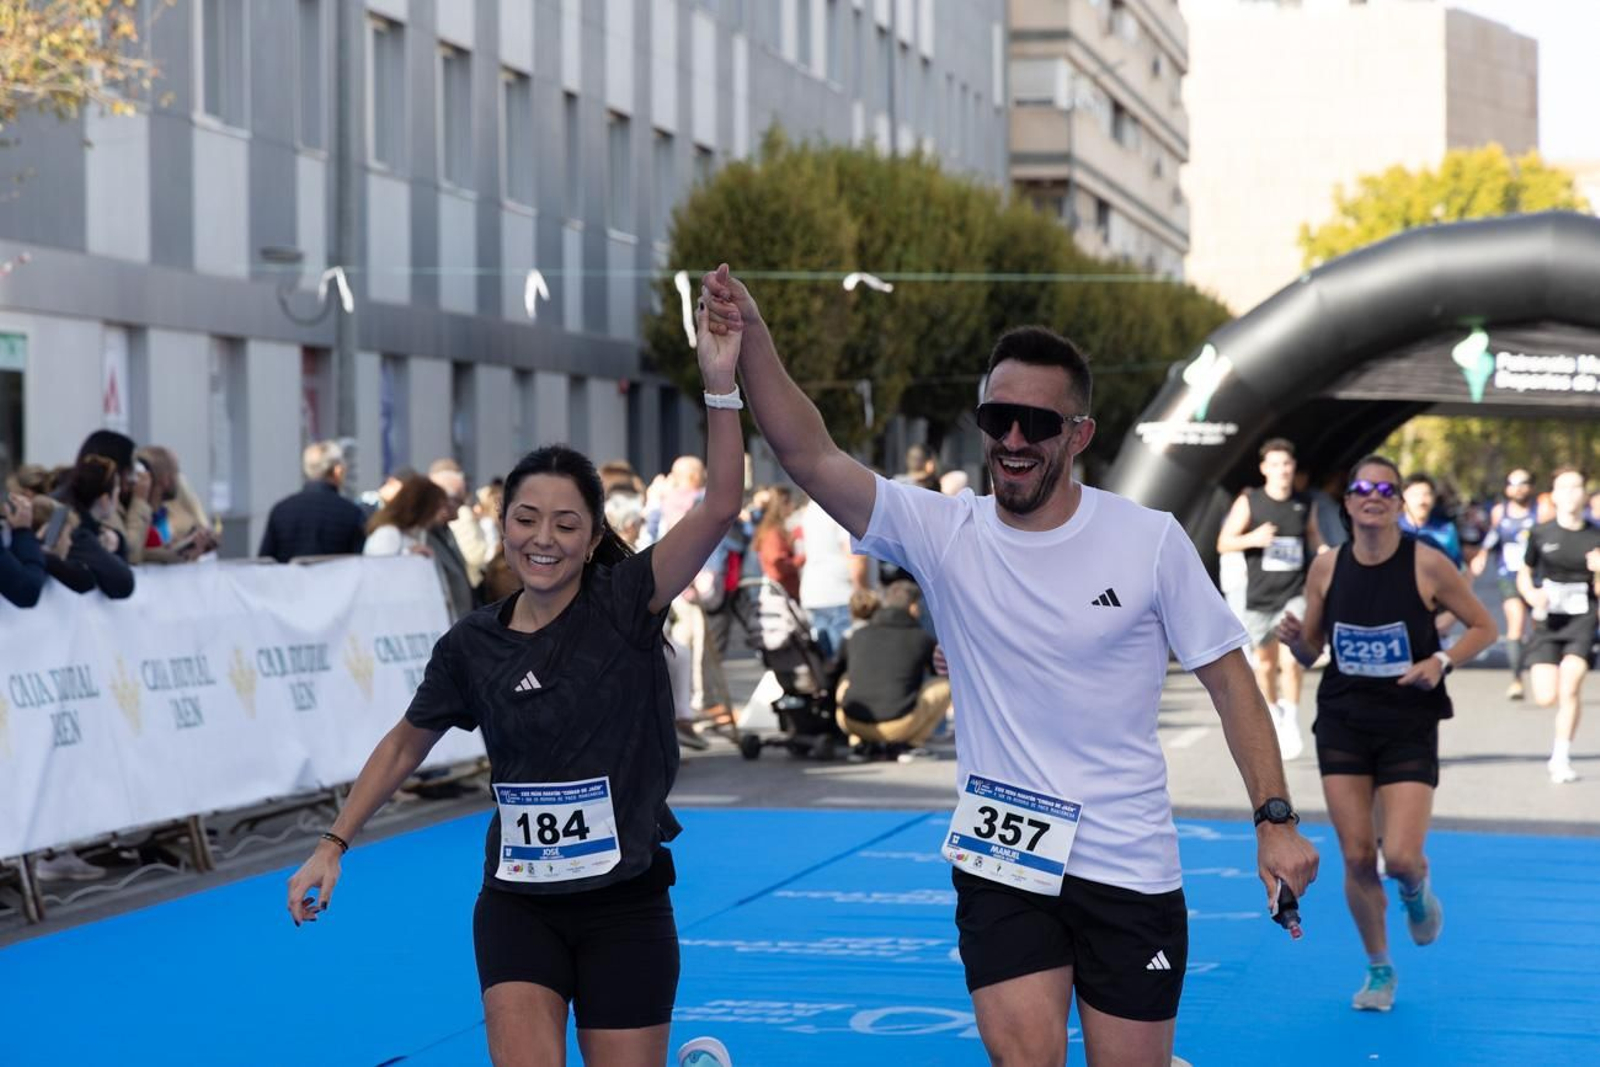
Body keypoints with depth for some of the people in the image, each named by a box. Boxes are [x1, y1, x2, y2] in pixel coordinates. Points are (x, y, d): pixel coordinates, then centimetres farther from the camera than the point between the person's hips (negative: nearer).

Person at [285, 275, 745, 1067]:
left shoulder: (624, 604, -9)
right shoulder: (472, 645, -1)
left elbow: (719, 506, -22)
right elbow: (405, 745, 15)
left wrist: (720, 386, -33)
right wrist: (334, 844, 11)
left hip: (625, 908, -2)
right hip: (518, 906, 2)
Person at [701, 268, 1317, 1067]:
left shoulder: (1151, 541, -7)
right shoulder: (942, 534, -5)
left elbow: (1227, 678, -1)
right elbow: (810, 457, -16)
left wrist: (1274, 819, -8)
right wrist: (752, 340, -29)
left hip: (1129, 871, 0)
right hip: (999, 860, 1)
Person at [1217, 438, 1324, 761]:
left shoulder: (1305, 505, 3)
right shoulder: (1248, 502, -3)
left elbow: (1314, 539, 20)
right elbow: (1223, 543, -4)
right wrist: (1252, 538, -22)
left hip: (1295, 595, 0)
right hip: (1260, 598, 0)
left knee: (1290, 660, -18)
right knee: (1266, 664, 12)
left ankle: (1292, 725, -9)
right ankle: (1274, 719, 34)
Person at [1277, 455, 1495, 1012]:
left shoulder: (1427, 563, -10)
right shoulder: (1326, 568, -2)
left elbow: (1484, 627, 0)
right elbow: (1311, 652, 8)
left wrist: (1441, 662, -16)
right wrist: (1295, 639, -14)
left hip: (1409, 726, -2)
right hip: (1343, 722, 3)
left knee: (1401, 857, -13)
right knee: (1357, 857, 2)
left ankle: (1418, 891, 26)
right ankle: (1379, 971, 23)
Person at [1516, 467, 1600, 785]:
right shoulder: (1541, 534, 2)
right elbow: (1524, 575, 12)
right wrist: (1533, 597, -8)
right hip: (1548, 621, 0)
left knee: (1570, 687, -16)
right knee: (1546, 696, -9)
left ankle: (1561, 758, -2)